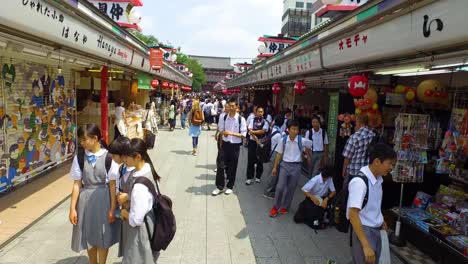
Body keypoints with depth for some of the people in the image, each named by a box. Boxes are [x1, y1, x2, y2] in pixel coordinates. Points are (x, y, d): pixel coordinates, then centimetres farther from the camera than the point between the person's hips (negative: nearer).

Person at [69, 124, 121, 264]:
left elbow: (112, 185, -8)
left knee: (103, 237, 13)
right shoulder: (79, 157, -6)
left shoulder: (108, 157, -13)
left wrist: (112, 208, -7)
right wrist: (72, 208, -2)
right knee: (89, 238, 18)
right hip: (86, 200, 3)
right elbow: (77, 184, -2)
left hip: (104, 199, -2)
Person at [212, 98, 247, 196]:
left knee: (232, 167, 10)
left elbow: (243, 134, -10)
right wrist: (224, 132, -15)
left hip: (235, 145, -2)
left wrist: (232, 133, -22)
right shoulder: (224, 118, 0)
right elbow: (221, 129, 8)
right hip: (225, 144, 2)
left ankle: (230, 186, 27)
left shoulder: (241, 119, -10)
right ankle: (219, 186, 17)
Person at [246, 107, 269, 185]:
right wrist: (256, 139, -18)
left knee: (260, 161, 9)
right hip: (252, 142, 0)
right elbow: (250, 131, -8)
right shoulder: (252, 120, 1)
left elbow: (263, 131, -15)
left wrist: (253, 131, -13)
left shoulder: (265, 122, 0)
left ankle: (258, 177, 23)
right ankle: (249, 178, 8)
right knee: (251, 160, 1)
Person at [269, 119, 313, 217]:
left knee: (291, 188, 10)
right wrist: (275, 167, 4)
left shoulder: (302, 141, -9)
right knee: (280, 187, -5)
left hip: (296, 166, 0)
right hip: (285, 165, 0)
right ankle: (275, 207, 13)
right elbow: (279, 154, 3)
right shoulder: (283, 140, -5)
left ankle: (284, 207, 29)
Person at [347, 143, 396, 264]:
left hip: (376, 230, 8)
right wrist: (366, 245, -30)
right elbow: (353, 214, -28)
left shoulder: (378, 179, 1)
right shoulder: (359, 182, -25)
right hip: (363, 231, -8)